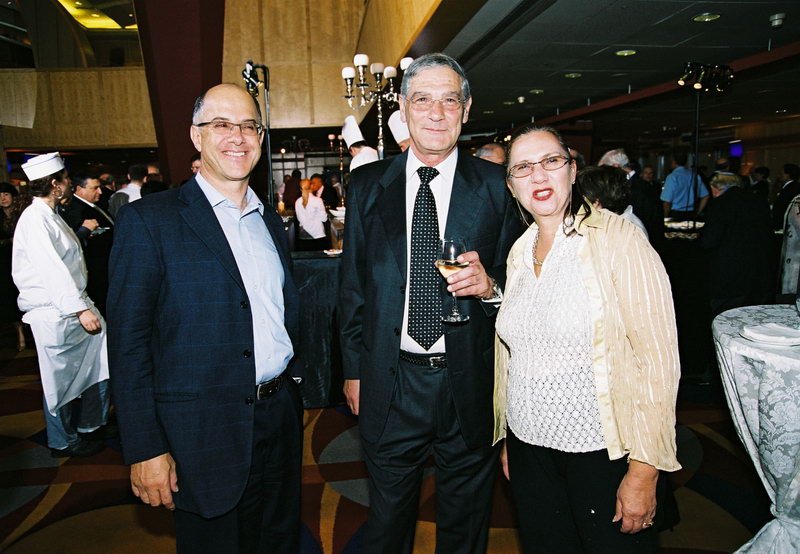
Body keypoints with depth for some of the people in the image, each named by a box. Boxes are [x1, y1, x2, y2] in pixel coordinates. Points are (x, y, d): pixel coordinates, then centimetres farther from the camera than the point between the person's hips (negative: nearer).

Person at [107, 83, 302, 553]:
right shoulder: (149, 220, -9)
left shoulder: (271, 222, 10)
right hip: (206, 434, -5)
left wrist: (293, 402, 11)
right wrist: (145, 449, -14)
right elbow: (128, 342, -11)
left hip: (281, 422, 6)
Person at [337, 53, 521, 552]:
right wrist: (355, 371, 5)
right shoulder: (367, 185, 1)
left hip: (470, 383, 0)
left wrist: (489, 285, -21)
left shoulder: (495, 185, -3)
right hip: (389, 384, 1)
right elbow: (353, 286, 5)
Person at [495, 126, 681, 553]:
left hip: (602, 454, -5)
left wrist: (644, 471, -17)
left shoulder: (618, 238, -12)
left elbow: (658, 358, -15)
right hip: (528, 448, 5)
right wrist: (507, 441, 14)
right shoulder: (519, 252, 6)